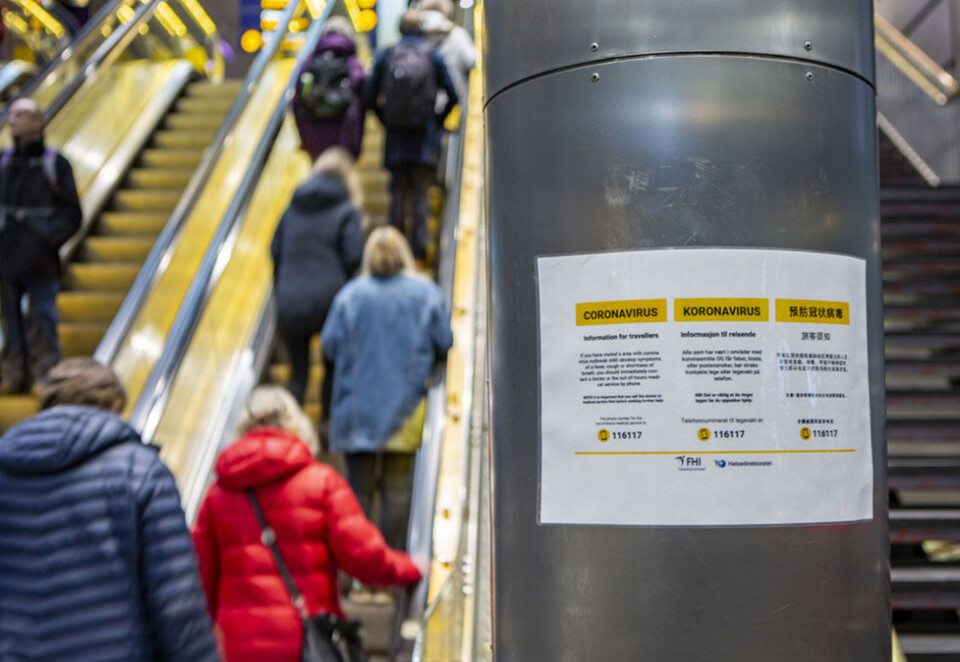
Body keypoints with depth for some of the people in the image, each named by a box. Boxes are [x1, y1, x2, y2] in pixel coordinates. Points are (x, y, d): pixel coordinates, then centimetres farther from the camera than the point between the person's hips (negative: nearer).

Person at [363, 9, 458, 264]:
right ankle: (419, 246, -6)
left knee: (398, 190, 9)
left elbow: (369, 97, 3)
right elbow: (452, 96, 0)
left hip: (395, 134, 1)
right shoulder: (433, 56, 2)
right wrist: (438, 121, 14)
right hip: (425, 135, -1)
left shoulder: (386, 56, 4)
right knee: (420, 191, 2)